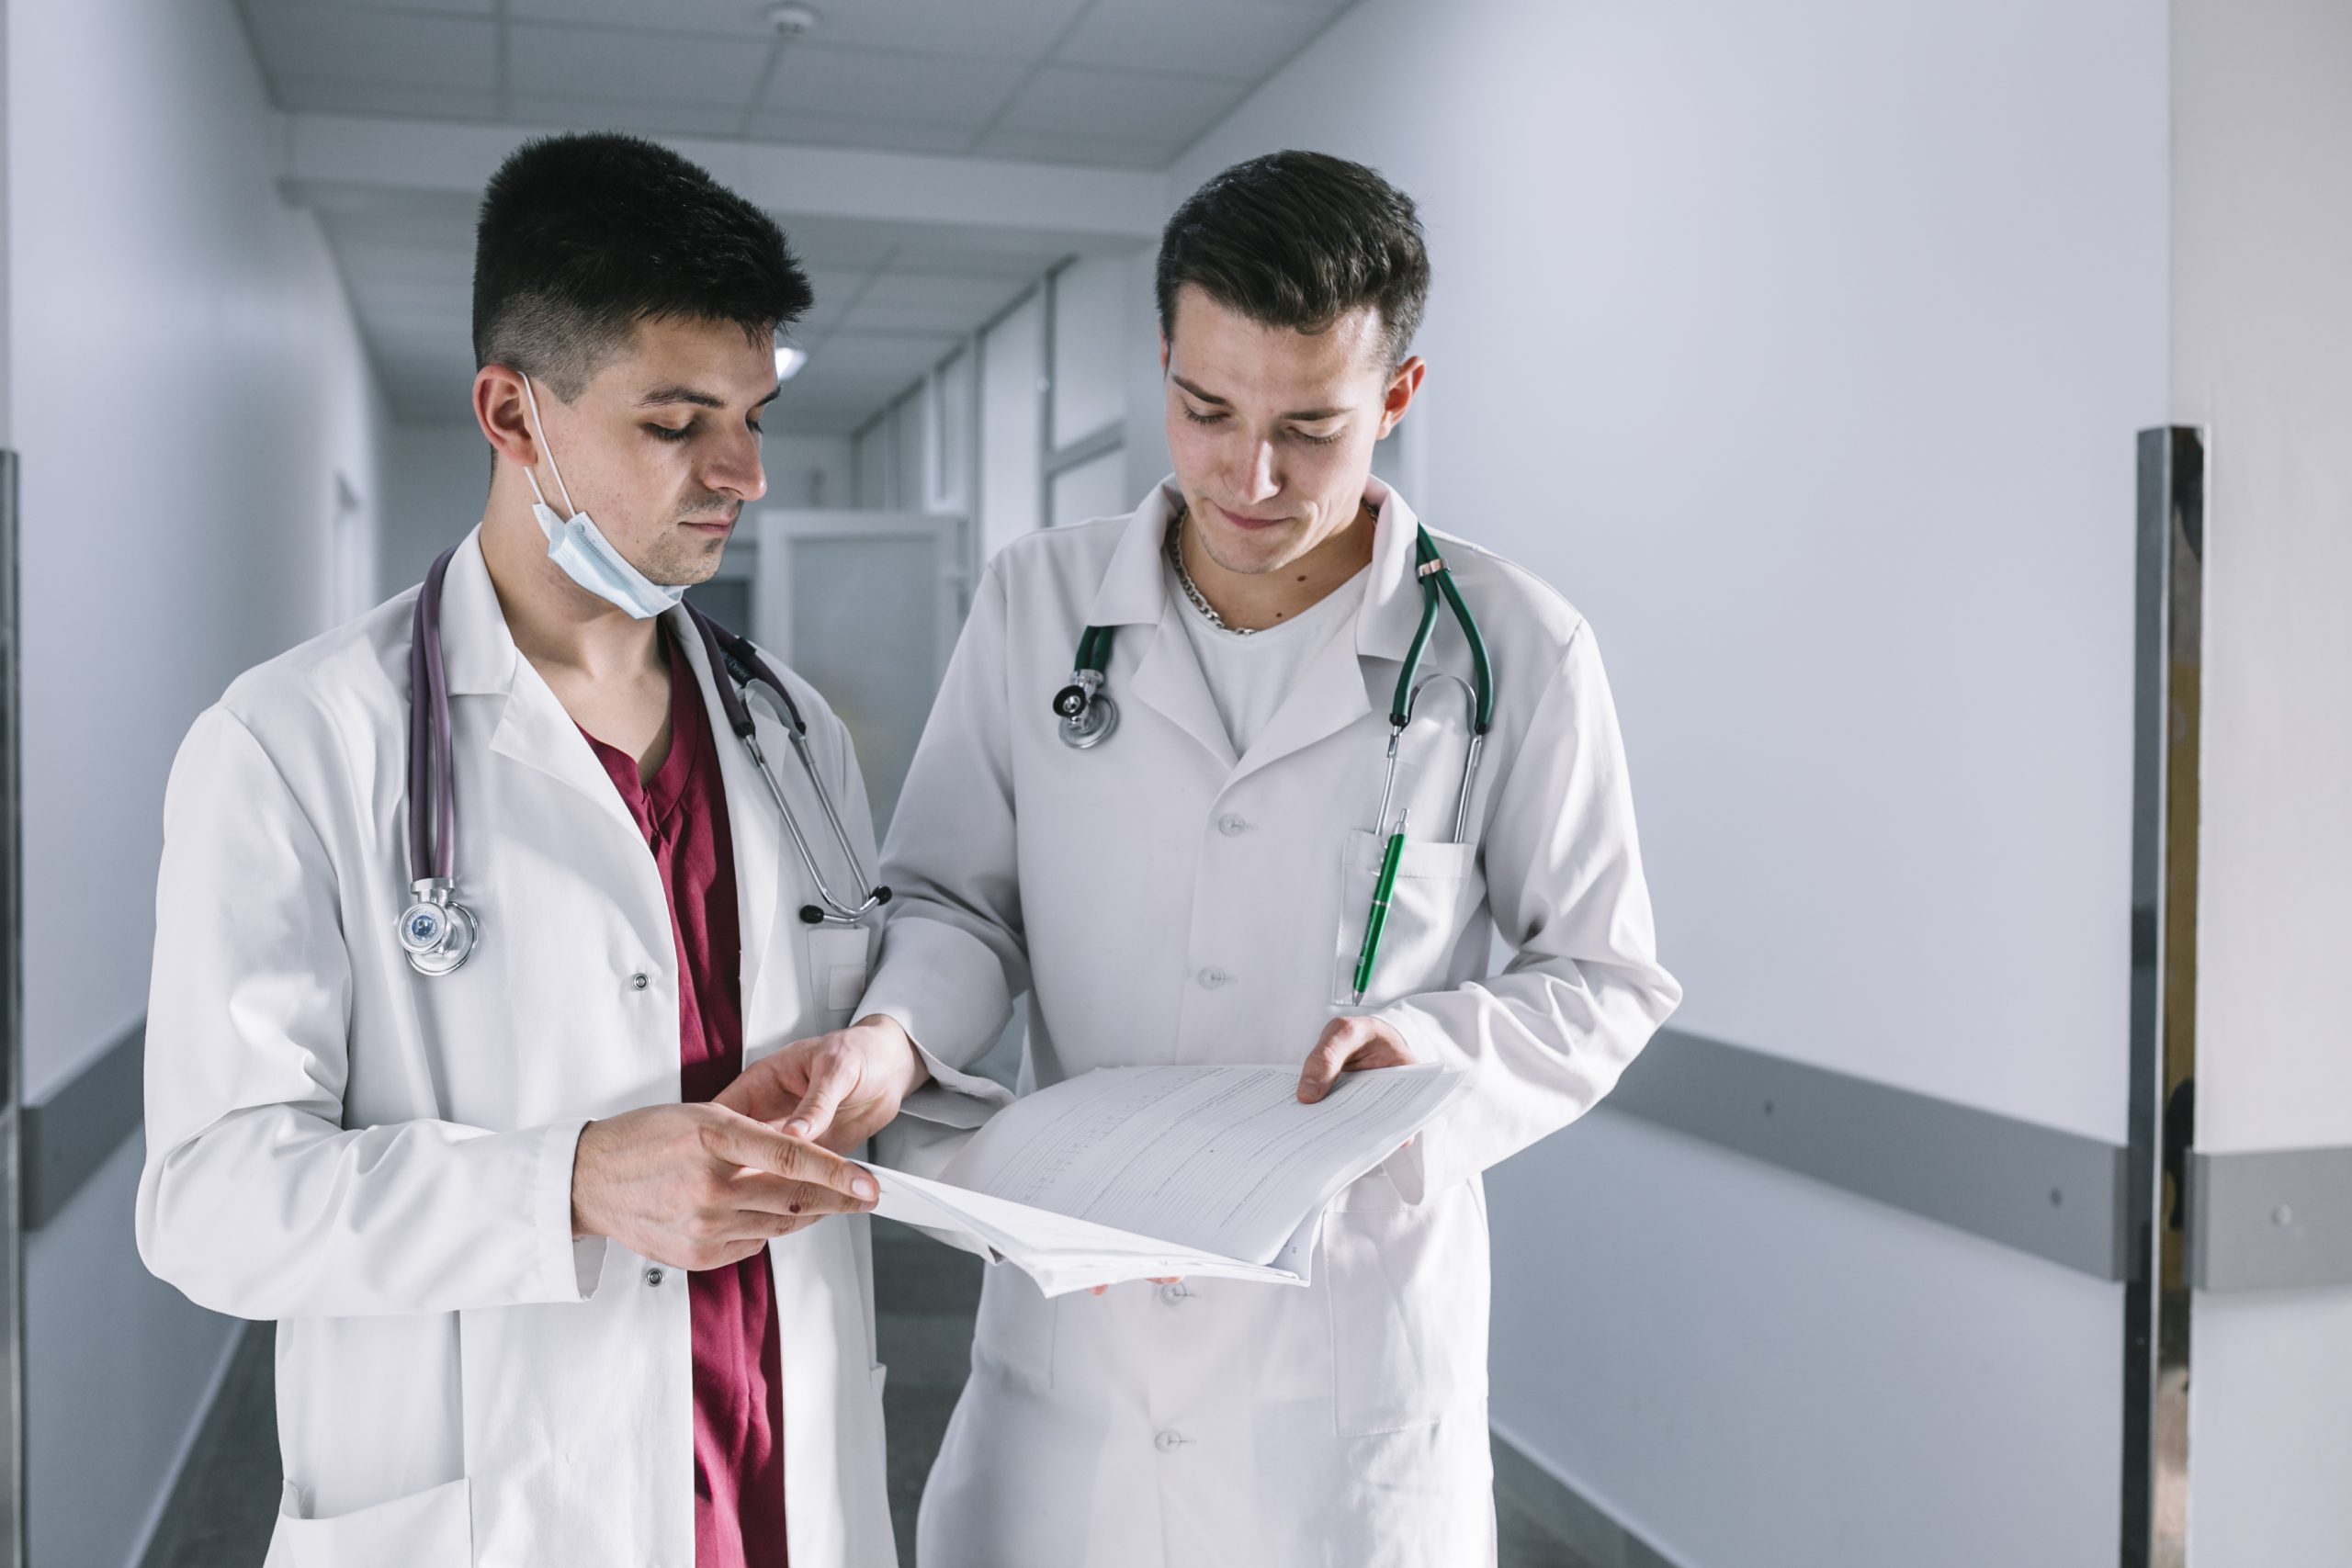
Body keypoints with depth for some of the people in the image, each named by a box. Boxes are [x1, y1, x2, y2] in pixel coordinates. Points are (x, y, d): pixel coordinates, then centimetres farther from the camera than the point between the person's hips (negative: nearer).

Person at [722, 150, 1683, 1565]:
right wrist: (893, 1035, -17)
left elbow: (1607, 978, 2)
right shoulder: (1037, 602, 0)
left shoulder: (1515, 651, -6)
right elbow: (960, 897, 4)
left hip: (1354, 1347, -1)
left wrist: (1438, 1048, -17)